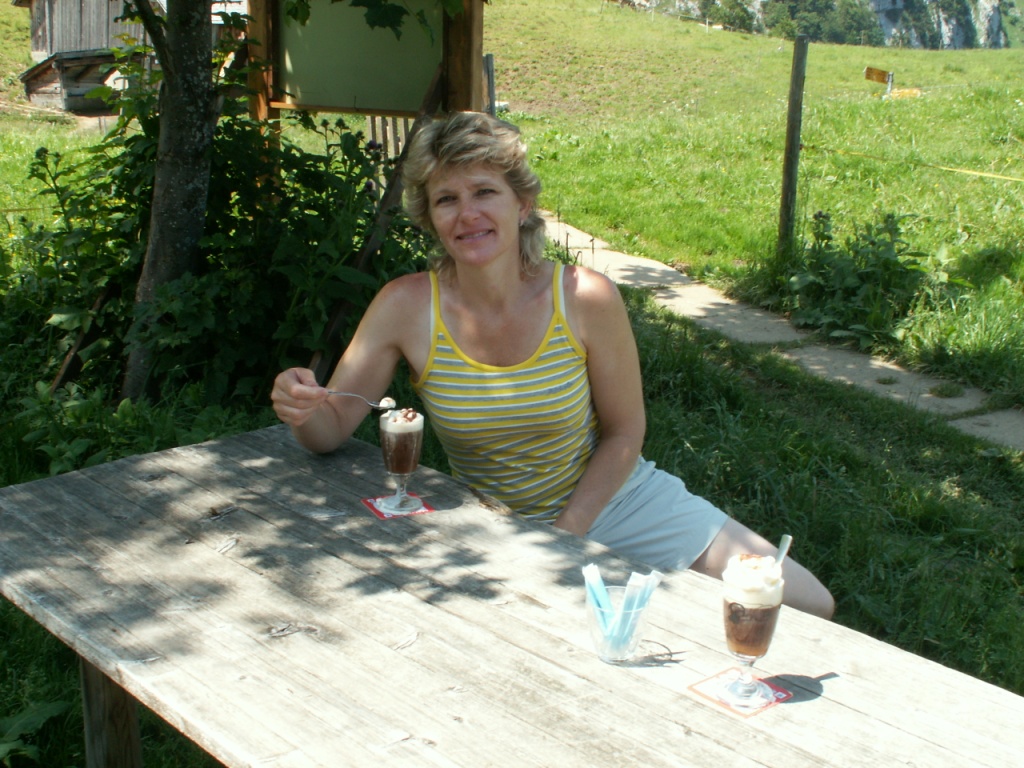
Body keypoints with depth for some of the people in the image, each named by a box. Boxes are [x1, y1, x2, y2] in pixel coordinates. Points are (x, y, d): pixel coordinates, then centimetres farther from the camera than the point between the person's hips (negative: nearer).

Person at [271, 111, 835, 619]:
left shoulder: (586, 300, -19)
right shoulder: (407, 307, -17)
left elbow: (624, 433, -9)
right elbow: (333, 431, -12)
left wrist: (560, 541, -17)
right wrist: (303, 409, -36)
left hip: (612, 500, 0)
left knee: (807, 605, -7)